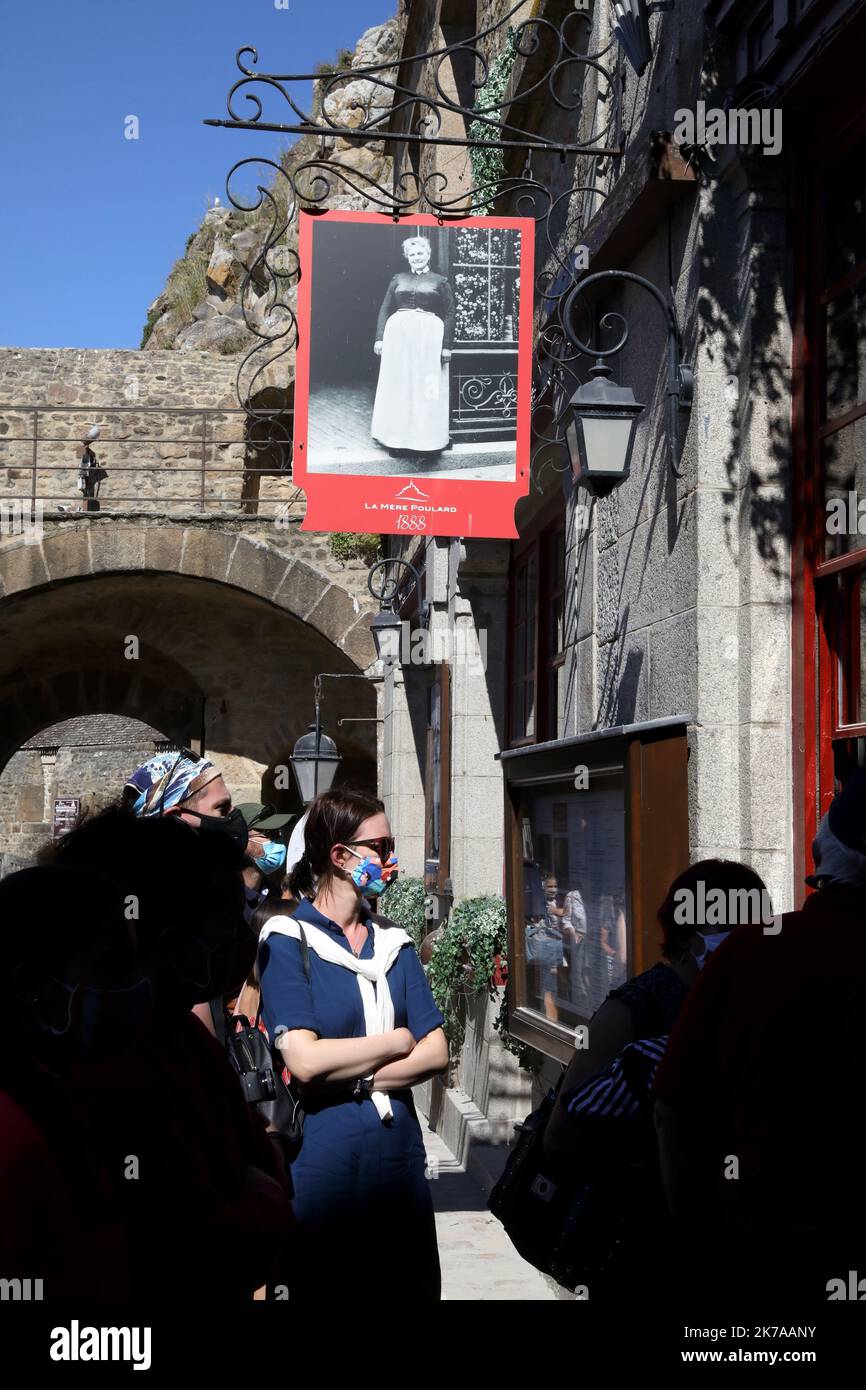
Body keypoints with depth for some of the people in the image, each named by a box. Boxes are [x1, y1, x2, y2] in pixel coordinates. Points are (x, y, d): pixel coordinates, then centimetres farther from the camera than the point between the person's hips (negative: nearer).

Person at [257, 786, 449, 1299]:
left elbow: (436, 1053, 1)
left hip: (401, 1160, 5)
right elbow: (305, 1061, -18)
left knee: (413, 1284, 12)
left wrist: (357, 1079, -13)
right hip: (322, 1160, -5)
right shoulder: (288, 940, -7)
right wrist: (399, 1041, -5)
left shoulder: (394, 943, 10)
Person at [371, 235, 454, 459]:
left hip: (429, 335, -2)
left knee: (426, 388, -2)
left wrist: (446, 345, -7)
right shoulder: (398, 279, 15)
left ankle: (427, 439, 3)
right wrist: (379, 338, 0)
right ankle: (398, 438, 9)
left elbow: (449, 315, 3)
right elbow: (385, 309, 12)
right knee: (398, 386, 3)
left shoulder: (440, 281, 9)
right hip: (398, 333, 2)